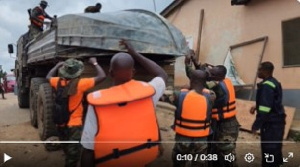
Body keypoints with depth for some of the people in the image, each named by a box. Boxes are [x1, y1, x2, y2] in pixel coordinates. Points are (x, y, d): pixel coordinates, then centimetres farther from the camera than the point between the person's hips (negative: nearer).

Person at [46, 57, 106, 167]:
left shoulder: (58, 82, -5)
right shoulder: (80, 84, -21)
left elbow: (48, 77, 20)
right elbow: (102, 76, -18)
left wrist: (57, 65, 28)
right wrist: (95, 63, -5)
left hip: (60, 124, 7)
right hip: (74, 125, -6)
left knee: (68, 152, 26)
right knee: (73, 154, 3)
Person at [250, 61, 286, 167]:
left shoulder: (266, 86, -19)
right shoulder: (274, 83, 14)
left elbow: (265, 108, -24)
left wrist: (256, 125, -18)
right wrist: (256, 107, 13)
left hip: (271, 123, -10)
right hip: (276, 121, 10)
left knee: (269, 151, -3)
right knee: (275, 149, 18)